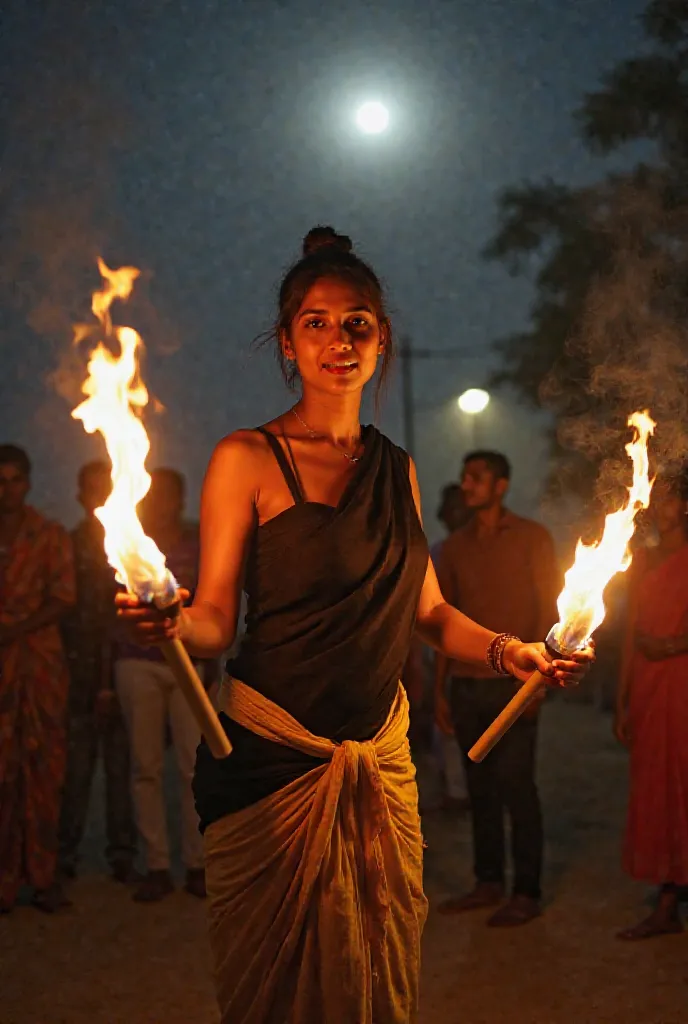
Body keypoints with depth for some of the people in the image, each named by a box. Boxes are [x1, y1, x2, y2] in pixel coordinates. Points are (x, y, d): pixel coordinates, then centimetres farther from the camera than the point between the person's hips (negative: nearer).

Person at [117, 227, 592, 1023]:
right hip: (273, 757, -4)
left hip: (381, 760, 5)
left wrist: (507, 650, 3)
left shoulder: (395, 468, 12)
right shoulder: (248, 459, -4)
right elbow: (215, 617, -7)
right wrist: (172, 623, -28)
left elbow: (426, 609, 18)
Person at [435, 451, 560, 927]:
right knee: (480, 787, 8)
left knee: (516, 785, -5)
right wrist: (440, 689, 12)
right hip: (466, 685, 5)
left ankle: (527, 893, 1)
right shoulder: (455, 547, 13)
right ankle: (489, 882, 16)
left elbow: (549, 611, -4)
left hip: (512, 684, -5)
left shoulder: (532, 538, 0)